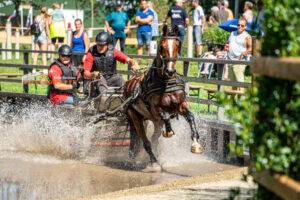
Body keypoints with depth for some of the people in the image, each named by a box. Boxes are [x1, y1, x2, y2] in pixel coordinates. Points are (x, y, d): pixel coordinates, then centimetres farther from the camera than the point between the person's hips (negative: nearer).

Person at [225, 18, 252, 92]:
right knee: (232, 81, 13)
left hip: (239, 62, -7)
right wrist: (226, 46, 9)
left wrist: (243, 54, -24)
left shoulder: (247, 37, -2)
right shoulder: (233, 34, 20)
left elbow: (250, 48, -13)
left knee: (240, 81, -15)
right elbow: (228, 43, 31)